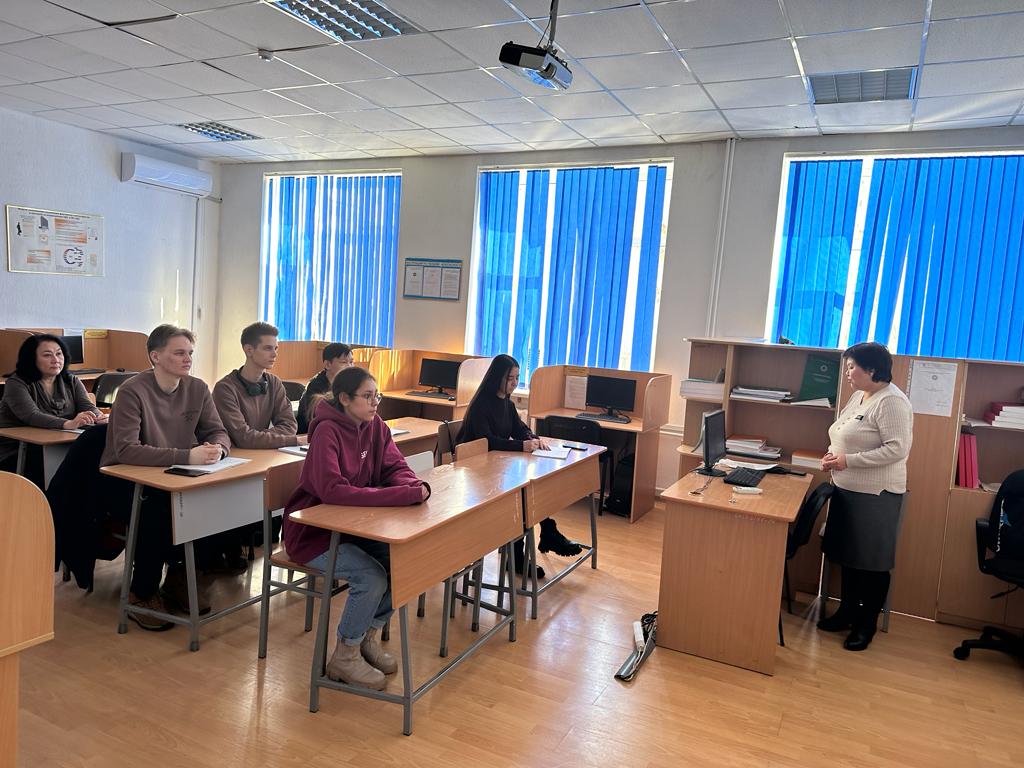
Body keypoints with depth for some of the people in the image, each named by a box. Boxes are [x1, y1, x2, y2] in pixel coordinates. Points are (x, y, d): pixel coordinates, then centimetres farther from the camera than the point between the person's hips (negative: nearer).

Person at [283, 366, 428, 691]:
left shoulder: (375, 426, -1)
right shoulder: (327, 431, -23)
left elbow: (396, 467, -2)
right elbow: (332, 491, -35)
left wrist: (415, 487, -28)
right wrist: (403, 494, -39)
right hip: (313, 531, -7)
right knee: (372, 576, -25)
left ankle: (369, 636, 10)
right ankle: (345, 657, 0)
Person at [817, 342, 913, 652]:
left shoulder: (891, 402, -18)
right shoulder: (860, 395, 11)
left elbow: (898, 448, -24)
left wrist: (849, 461, -22)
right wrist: (834, 454, 1)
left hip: (875, 496, -9)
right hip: (847, 489, 9)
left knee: (872, 561, 5)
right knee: (847, 554, 17)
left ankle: (867, 624, 18)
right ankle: (848, 611, 32)